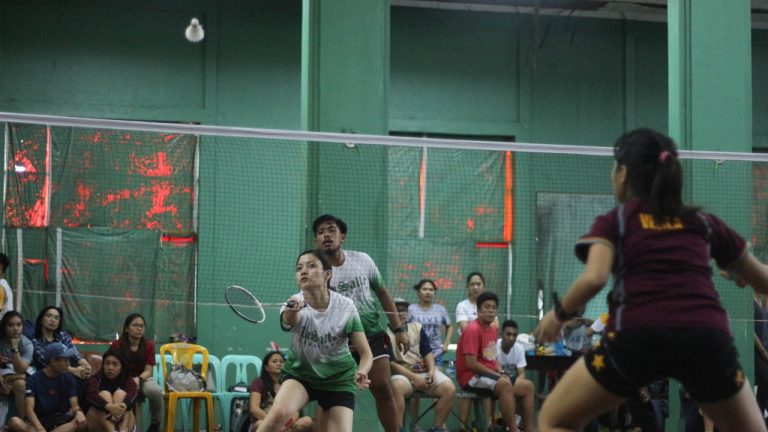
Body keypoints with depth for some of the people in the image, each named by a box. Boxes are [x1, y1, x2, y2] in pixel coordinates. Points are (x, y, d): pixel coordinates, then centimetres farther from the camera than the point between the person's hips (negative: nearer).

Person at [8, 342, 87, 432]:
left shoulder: (68, 378, 3)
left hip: (60, 422, 2)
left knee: (81, 422, -30)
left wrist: (78, 411, -29)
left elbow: (74, 405, -2)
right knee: (14, 422, -32)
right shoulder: (34, 379, -7)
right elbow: (29, 409, -18)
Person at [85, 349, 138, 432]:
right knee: (104, 394, -23)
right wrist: (109, 406, -45)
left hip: (122, 423, 1)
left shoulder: (127, 380, 1)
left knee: (120, 393, -20)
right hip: (97, 423, -1)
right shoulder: (96, 378, -2)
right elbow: (91, 394, -25)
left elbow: (133, 392, -23)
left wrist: (123, 406, -47)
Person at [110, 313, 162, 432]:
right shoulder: (117, 345, -6)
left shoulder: (149, 345, -3)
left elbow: (148, 371, -6)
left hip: (143, 379, 1)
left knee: (156, 391, -34)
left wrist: (138, 379, -28)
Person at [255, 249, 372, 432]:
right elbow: (289, 321, -47)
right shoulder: (295, 305, -21)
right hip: (300, 373, -1)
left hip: (338, 379, 1)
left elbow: (366, 353, -13)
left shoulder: (346, 307, -17)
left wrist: (361, 372, -36)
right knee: (279, 412, -29)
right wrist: (292, 311, -72)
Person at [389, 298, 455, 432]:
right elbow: (390, 362, -7)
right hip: (402, 373, -4)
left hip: (425, 371, 4)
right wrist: (413, 377, -15)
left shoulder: (417, 327, 16)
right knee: (397, 386, -41)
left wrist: (432, 370, -9)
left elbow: (428, 352, 11)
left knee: (449, 388, -24)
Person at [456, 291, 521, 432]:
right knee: (505, 384, -32)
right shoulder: (473, 330, -16)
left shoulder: (494, 329, 12)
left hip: (491, 374, 9)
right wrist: (497, 375, -16)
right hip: (471, 376, -9)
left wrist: (501, 373, -1)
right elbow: (471, 364, -21)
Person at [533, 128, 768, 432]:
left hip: (638, 336, -2)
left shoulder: (613, 221, 15)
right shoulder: (703, 222, 23)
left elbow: (594, 279, -4)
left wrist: (559, 313, 13)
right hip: (708, 336, 2)